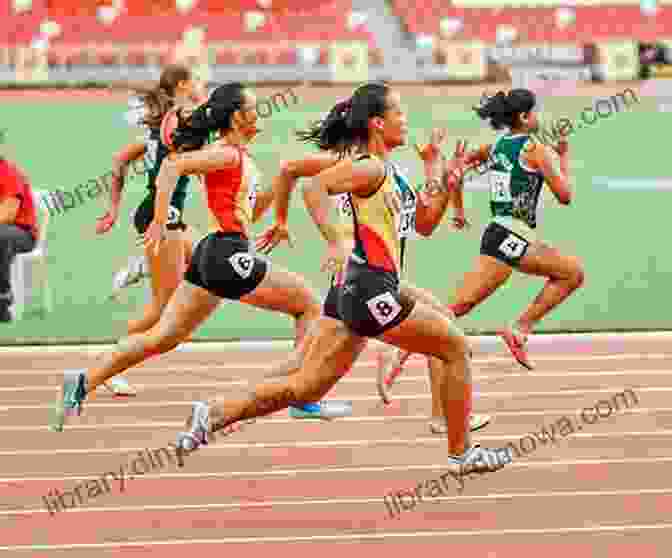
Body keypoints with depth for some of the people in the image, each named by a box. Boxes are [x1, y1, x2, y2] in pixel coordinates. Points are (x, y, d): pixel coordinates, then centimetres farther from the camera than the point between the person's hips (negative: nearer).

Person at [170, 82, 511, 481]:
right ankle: (462, 454, 10)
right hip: (372, 288, -10)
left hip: (358, 292, 10)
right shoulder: (369, 168, -11)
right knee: (456, 347, 2)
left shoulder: (384, 171, 19)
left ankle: (214, 415, 6)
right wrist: (336, 243, -35)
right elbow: (315, 188, -27)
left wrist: (443, 182, 16)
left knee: (306, 389, 8)